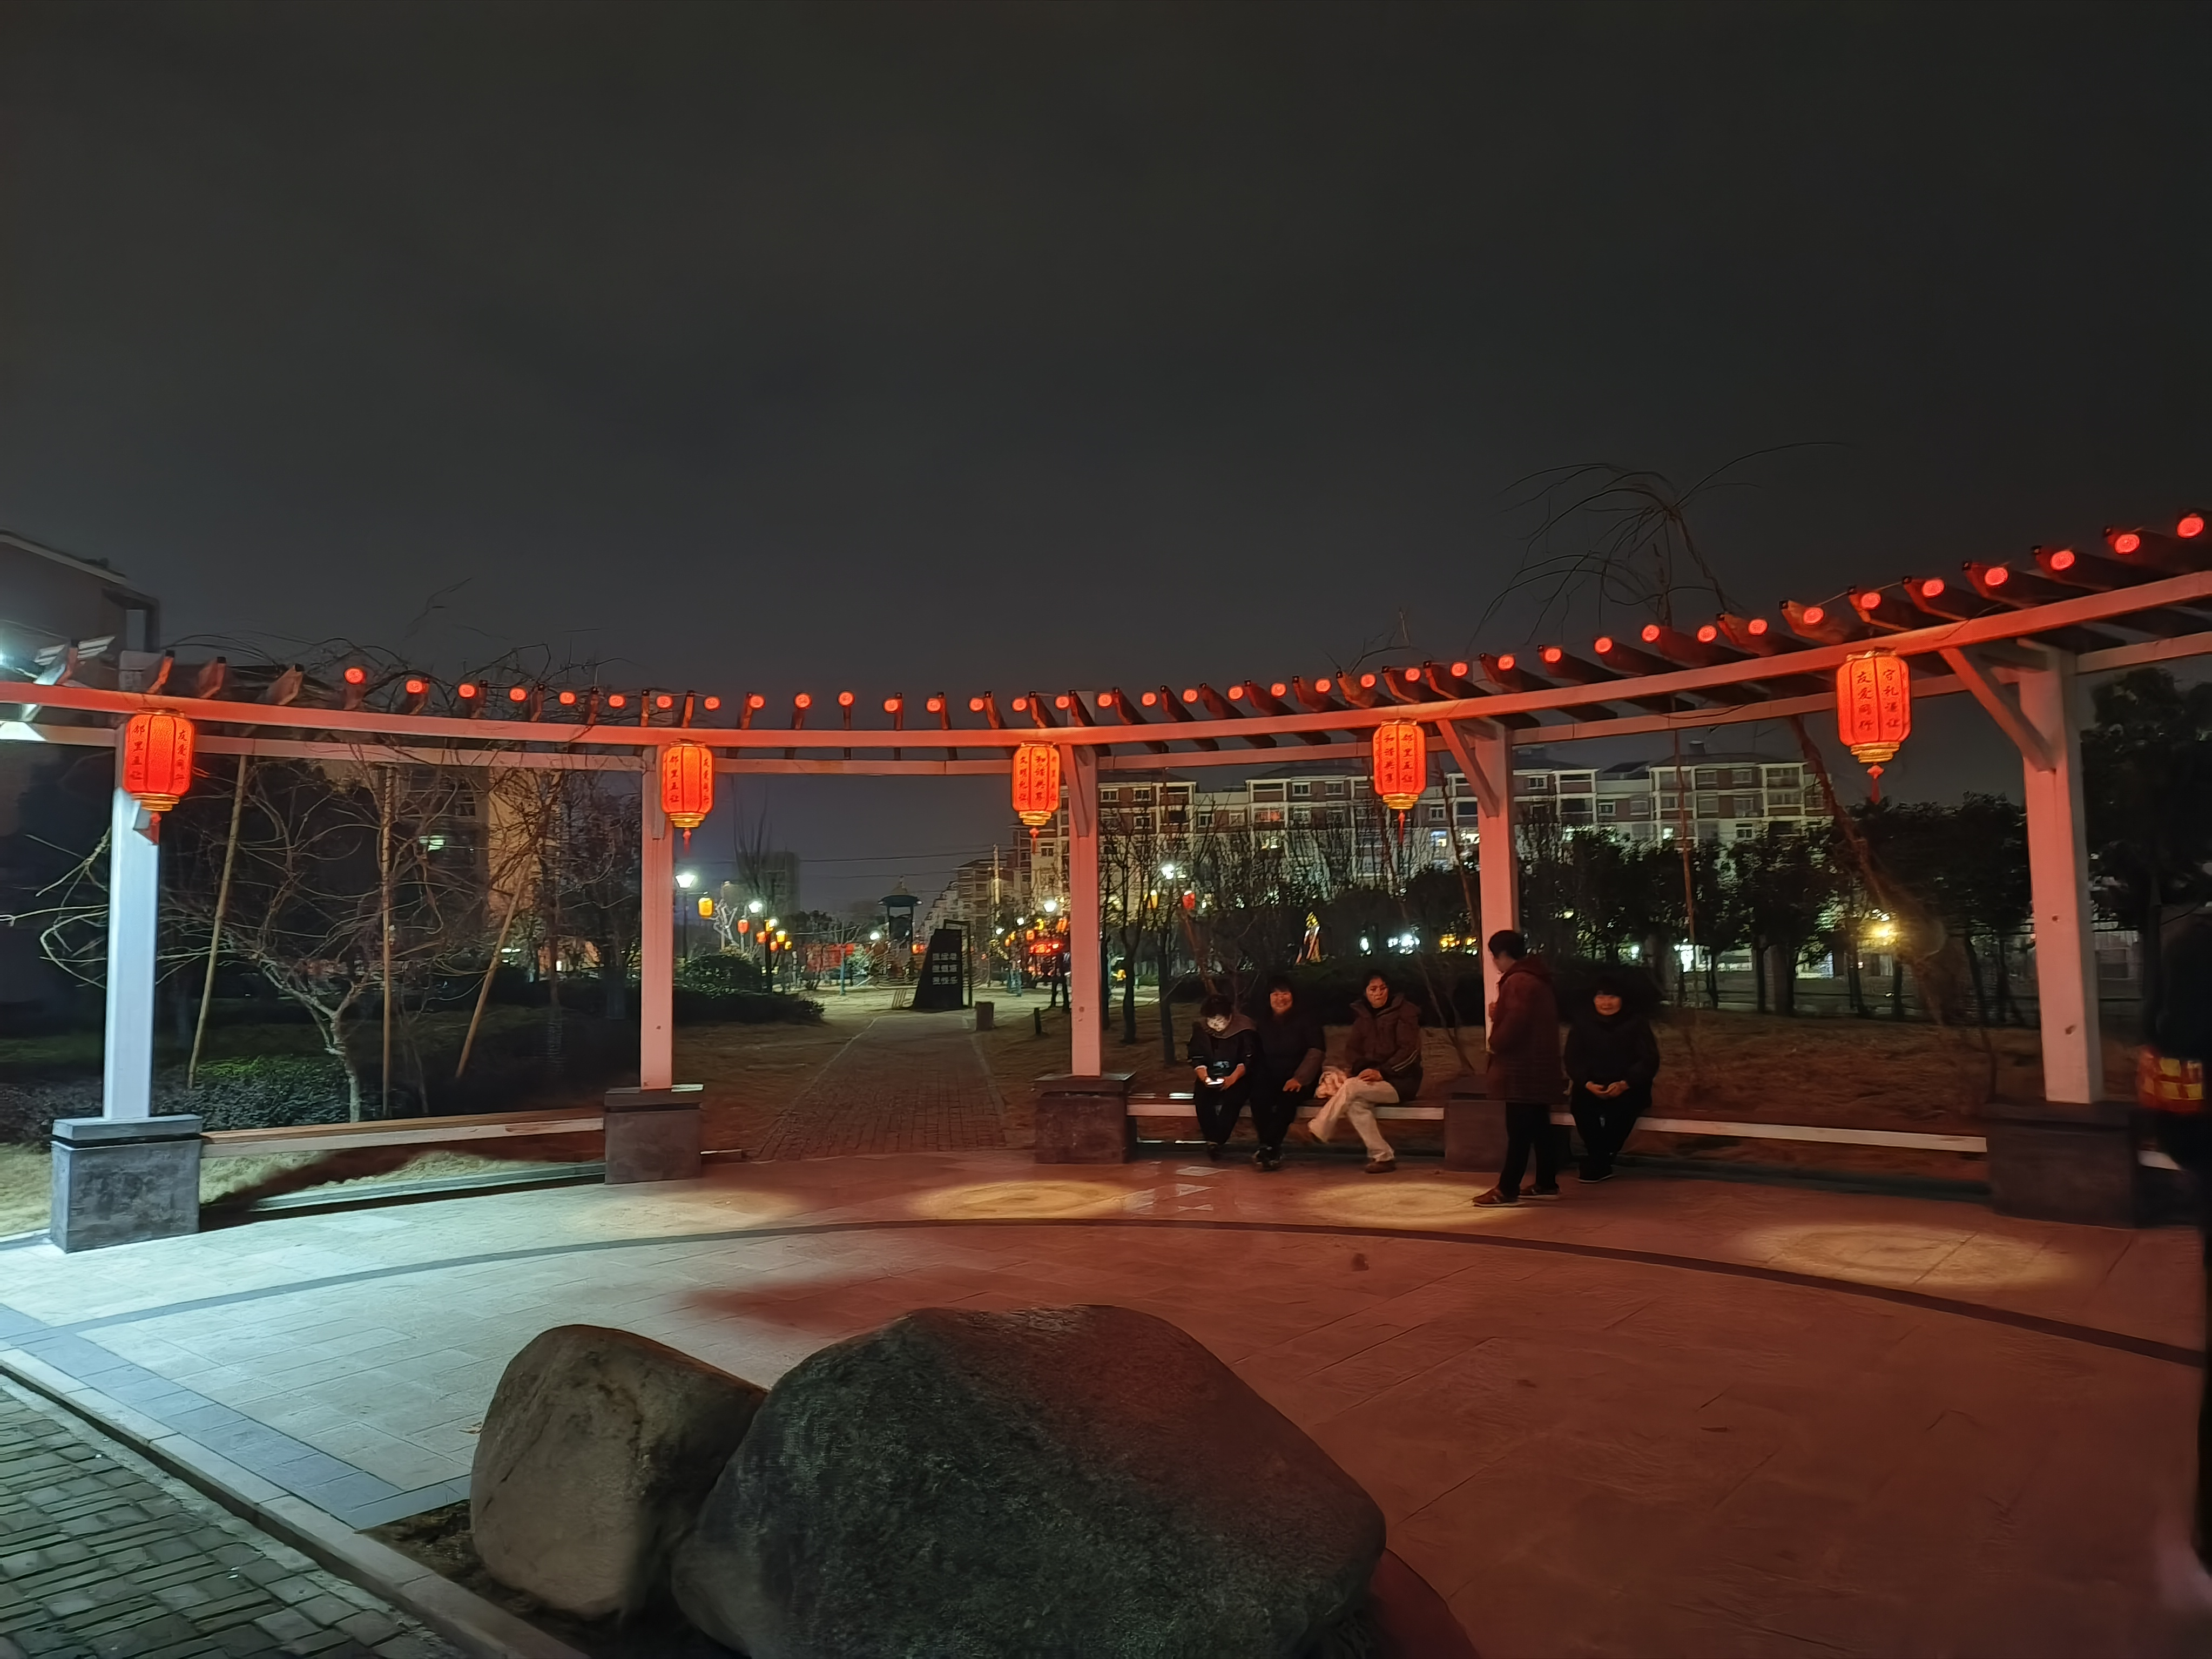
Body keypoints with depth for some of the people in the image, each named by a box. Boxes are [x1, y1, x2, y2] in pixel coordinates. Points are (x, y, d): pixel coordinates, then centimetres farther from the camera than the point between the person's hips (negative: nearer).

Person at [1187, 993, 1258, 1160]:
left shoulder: (1244, 1029, -10)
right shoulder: (1200, 1030, 0)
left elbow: (1249, 1059, -11)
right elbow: (1197, 1059, 2)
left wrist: (1233, 1078, -25)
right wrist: (1204, 1077, -18)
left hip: (1238, 1078, -2)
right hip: (1210, 1078, 3)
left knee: (1232, 1099, -33)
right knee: (1202, 1099, -29)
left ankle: (1218, 1141, -21)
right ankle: (1212, 1139, -17)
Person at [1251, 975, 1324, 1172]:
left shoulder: (1306, 1020, 0)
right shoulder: (1264, 1022, 14)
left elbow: (1315, 1052, -10)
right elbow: (1258, 1055, 13)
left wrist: (1299, 1078, -23)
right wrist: (1262, 1078, -5)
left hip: (1300, 1080, -3)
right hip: (1272, 1079, 3)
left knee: (1288, 1096, -36)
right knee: (1258, 1095, -30)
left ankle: (1268, 1147, -28)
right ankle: (1273, 1150, -25)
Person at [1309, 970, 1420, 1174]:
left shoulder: (1404, 1012, -4)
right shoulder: (1362, 1015, 13)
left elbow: (1410, 1050, -12)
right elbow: (1352, 1049, 10)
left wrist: (1382, 1072, -22)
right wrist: (1360, 1069, -12)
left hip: (1400, 1080, -5)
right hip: (1372, 1079, 5)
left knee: (1351, 1087, -30)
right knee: (1355, 1104, -29)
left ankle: (1317, 1131, -24)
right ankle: (1382, 1156, -24)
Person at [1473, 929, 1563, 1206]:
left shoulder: (1518, 982, -17)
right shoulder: (1536, 978, 16)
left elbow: (1514, 1025, -25)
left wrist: (1495, 1043, -8)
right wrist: (1499, 1015, 9)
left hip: (1522, 1069, -10)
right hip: (1537, 1067, 10)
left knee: (1519, 1132, -7)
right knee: (1539, 1128, 14)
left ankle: (1507, 1189, -4)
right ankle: (1547, 1183, 20)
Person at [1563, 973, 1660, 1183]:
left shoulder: (1636, 1022, -2)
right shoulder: (1582, 1022, 2)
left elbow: (1649, 1061, -8)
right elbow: (1573, 1060, -1)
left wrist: (1624, 1084, -22)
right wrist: (1588, 1084, -19)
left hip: (1627, 1088, -1)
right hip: (1592, 1086, 1)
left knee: (1623, 1105, -32)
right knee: (1580, 1101, -29)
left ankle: (1597, 1162, -16)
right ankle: (1603, 1163, -15)